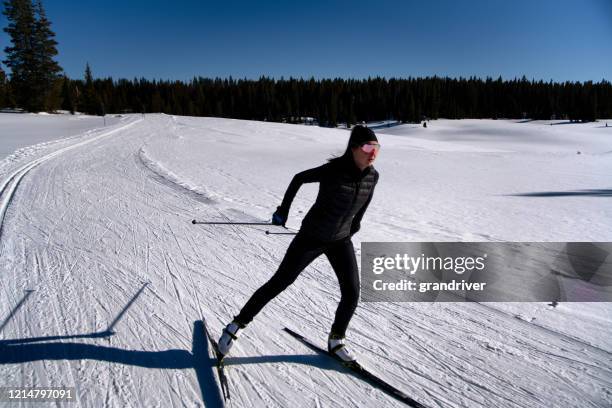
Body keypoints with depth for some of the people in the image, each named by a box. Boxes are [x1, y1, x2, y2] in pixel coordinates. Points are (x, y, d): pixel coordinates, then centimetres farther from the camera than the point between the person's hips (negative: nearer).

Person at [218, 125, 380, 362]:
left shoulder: (372, 176, -8)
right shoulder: (333, 171, -24)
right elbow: (299, 179, -9)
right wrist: (283, 211, -4)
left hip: (341, 241, 5)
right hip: (311, 238, -4)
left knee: (352, 293, -3)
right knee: (278, 283, 1)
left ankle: (335, 341, 22)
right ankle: (237, 324, 19)